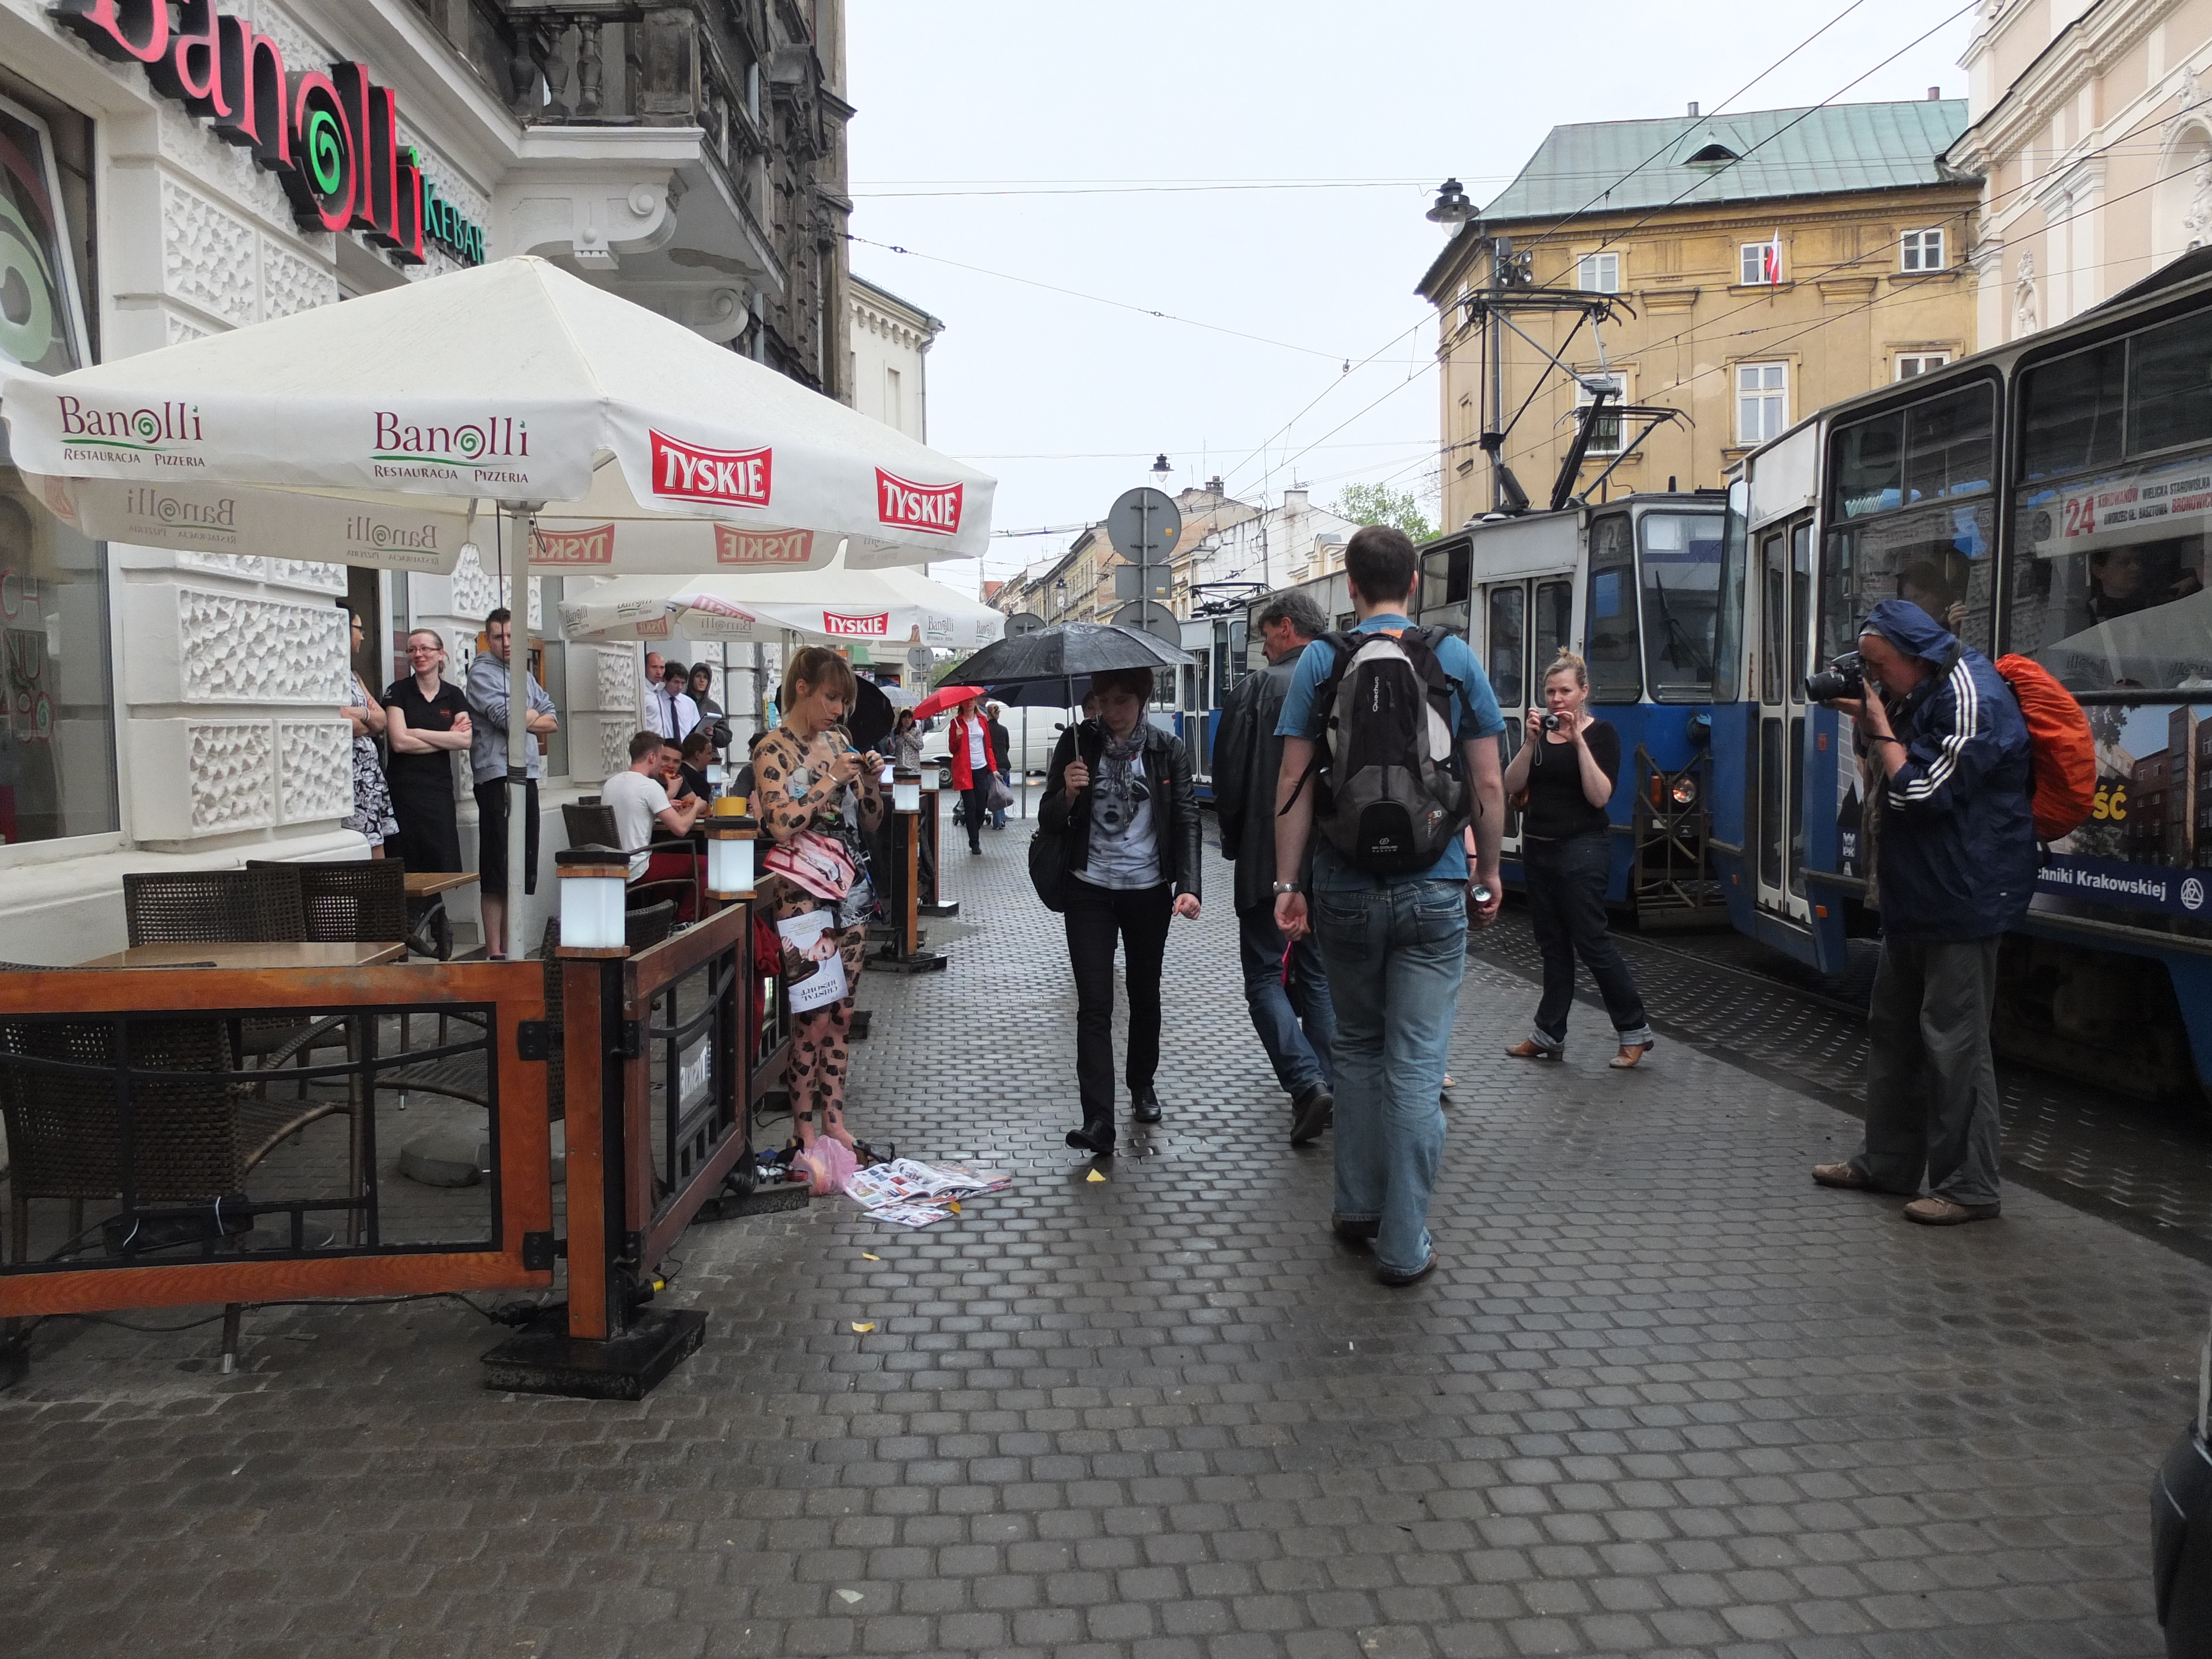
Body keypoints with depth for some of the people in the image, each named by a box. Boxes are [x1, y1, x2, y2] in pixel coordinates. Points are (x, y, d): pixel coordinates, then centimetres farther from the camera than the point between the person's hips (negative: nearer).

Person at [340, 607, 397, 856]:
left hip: (371, 771, 9)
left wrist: (362, 714, -6)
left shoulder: (354, 677, 21)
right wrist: (370, 725, 1)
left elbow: (383, 721, 15)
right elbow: (340, 723, -19)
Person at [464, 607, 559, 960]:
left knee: (521, 868, 9)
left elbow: (552, 722, 14)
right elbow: (508, 717, -14)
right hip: (497, 776, -7)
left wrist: (525, 720, -4)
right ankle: (494, 952, -3)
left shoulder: (525, 674, 20)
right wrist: (532, 714, 4)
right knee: (497, 871, -7)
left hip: (527, 775, 7)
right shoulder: (482, 672, -2)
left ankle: (509, 947, 17)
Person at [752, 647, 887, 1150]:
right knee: (813, 1011, -5)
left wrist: (870, 781, -3)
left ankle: (834, 1118, 18)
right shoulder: (773, 749, -6)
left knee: (842, 1011, 9)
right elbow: (783, 825, -20)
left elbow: (870, 823, 15)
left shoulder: (838, 742, 12)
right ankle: (806, 1130, 5)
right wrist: (833, 779, -16)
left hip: (849, 887, 6)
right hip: (803, 889, -6)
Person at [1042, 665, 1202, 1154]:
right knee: (1094, 1004, -9)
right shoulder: (1078, 743, -1)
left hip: (1148, 890, 1)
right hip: (1090, 892, -1)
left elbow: (1186, 820, -5)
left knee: (1145, 994, 17)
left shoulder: (1167, 749, -1)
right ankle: (1098, 1122, -12)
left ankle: (1143, 1086, 39)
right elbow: (1049, 822, 2)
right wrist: (1068, 794, -20)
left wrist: (1188, 886, -19)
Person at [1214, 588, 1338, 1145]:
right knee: (1317, 976, 14)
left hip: (1269, 858, -5)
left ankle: (1307, 1083, -12)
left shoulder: (1255, 689, -9)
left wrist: (1234, 843, 6)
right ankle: (1321, 1089, 17)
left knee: (1264, 975, 3)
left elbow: (1229, 777, -9)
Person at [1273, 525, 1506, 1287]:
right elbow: (1488, 784, 0)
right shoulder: (1455, 658, 0)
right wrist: (1488, 873, 11)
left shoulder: (1320, 661, -1)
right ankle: (1404, 1245, 8)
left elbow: (1294, 782, -5)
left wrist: (1287, 884, -1)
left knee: (1356, 1048, 19)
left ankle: (1357, 1209, 28)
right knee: (1416, 1066, 3)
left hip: (1346, 893, 1)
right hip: (1434, 893, -1)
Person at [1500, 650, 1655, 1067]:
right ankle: (1549, 1036, 16)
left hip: (1581, 850, -6)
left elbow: (1599, 796, -17)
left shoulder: (1600, 732, -6)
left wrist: (1578, 741, -22)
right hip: (1538, 847, 6)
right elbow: (1512, 786, -1)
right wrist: (1531, 741, -14)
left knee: (1591, 942, -4)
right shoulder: (1541, 732, 9)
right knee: (1553, 945, 10)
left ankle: (1635, 1032, 8)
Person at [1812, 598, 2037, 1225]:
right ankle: (1886, 1162, 30)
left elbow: (1920, 792, -22)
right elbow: (1890, 766, 20)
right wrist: (1866, 719, 5)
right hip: (1917, 898, 10)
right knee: (1893, 1029, 17)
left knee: (1953, 1042, -5)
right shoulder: (1922, 695, 11)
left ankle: (1969, 1186, 6)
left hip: (1961, 902, -10)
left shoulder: (1971, 702, -19)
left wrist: (1880, 723, -12)